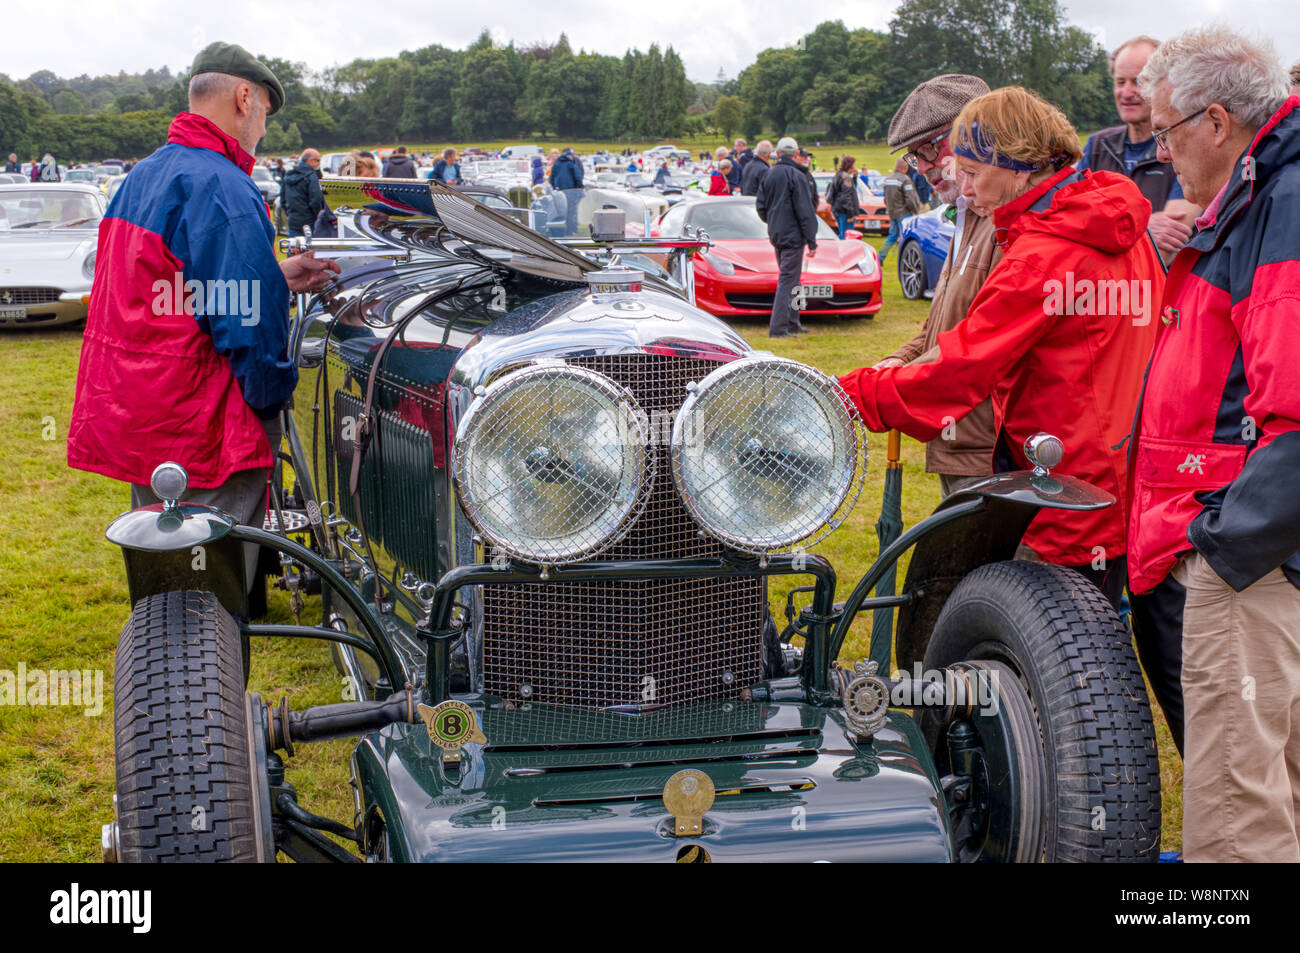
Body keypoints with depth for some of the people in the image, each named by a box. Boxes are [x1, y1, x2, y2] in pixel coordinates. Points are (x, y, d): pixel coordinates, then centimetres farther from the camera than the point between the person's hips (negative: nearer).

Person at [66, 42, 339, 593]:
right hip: (199, 434, -10)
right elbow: (247, 326, -20)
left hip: (128, 419, 10)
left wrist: (276, 278, 18)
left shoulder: (142, 177, 14)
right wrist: (273, 397, -5)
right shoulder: (223, 187, -18)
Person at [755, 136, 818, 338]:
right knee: (788, 281, -7)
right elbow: (805, 211, -13)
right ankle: (779, 327, -12)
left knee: (788, 279, 17)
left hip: (775, 236, 7)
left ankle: (791, 323, 22)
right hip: (793, 236, -7)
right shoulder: (797, 176, -12)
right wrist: (812, 241, -11)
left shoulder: (769, 175, 7)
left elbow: (760, 205, 12)